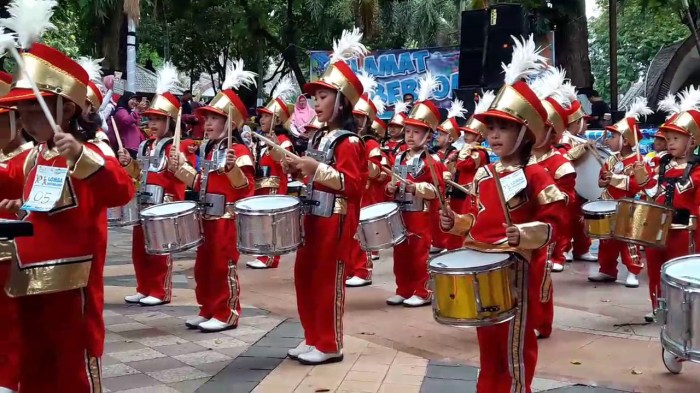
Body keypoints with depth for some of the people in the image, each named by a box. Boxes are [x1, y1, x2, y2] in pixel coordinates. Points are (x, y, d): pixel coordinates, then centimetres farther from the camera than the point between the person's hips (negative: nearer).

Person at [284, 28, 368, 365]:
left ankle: (329, 346, 8)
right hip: (312, 216, 9)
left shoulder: (348, 142, -13)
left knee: (328, 281, -2)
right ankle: (312, 338, 24)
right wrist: (300, 168, 7)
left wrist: (316, 169, -27)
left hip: (334, 221, -9)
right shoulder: (318, 138, 14)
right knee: (304, 277, 13)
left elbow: (352, 184, -23)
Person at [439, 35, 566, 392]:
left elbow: (552, 222, -14)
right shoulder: (483, 175, 9)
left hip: (517, 266, -7)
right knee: (487, 338, 17)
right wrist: (457, 222, 2)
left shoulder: (535, 175, -10)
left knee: (516, 342, 2)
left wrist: (525, 235, -30)